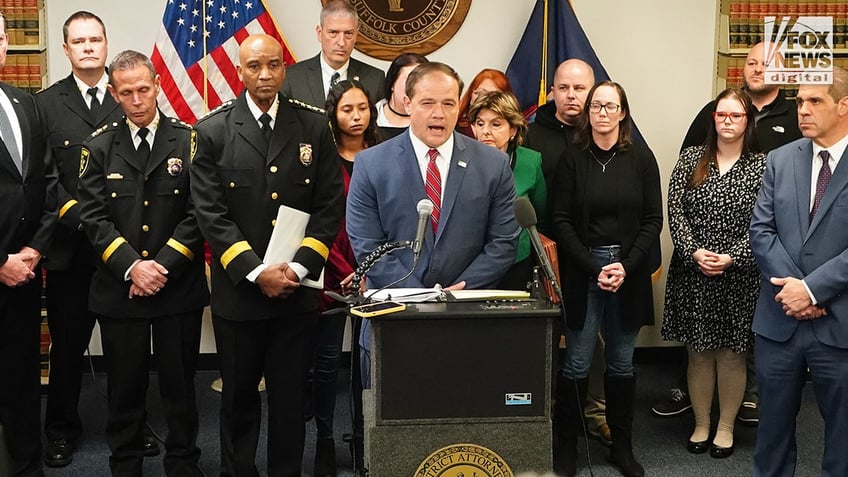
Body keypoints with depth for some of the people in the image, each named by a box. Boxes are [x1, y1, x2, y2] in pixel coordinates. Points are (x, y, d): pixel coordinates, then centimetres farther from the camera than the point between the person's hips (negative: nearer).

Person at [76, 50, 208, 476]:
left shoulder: (188, 140, -1)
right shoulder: (99, 146, 3)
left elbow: (197, 213, -5)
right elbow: (93, 216, -3)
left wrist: (162, 265, -13)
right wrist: (132, 266, -14)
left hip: (179, 287, -1)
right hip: (119, 289, 1)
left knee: (180, 385, 9)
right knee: (125, 388, 10)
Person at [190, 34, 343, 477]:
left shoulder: (314, 127, 3)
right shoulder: (213, 131, -2)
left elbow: (330, 205, 0)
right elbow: (211, 213, -7)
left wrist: (298, 267, -11)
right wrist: (256, 272, -15)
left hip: (297, 290, 1)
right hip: (238, 291, -1)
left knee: (290, 398, 10)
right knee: (238, 397, 13)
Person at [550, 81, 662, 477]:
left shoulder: (641, 158, 2)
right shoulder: (572, 159, 0)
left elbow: (653, 220, 1)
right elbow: (562, 221, -3)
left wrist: (626, 266, -9)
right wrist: (594, 268, -11)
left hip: (630, 270, 1)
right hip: (582, 271, -1)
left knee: (622, 363, 10)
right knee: (577, 363, 0)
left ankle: (622, 445, 21)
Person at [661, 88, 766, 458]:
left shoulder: (762, 166, -2)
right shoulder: (691, 159, 4)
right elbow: (675, 212, -1)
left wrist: (731, 257, -16)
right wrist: (695, 252, -14)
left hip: (739, 276, -1)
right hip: (692, 273, 2)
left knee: (731, 354, 8)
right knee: (698, 353, 9)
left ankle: (726, 427, 23)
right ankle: (701, 425, 24)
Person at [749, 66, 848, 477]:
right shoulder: (780, 159, 7)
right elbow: (761, 230, 2)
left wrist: (813, 288, -17)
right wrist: (790, 286, -11)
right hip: (779, 319, 3)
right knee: (773, 426, 15)